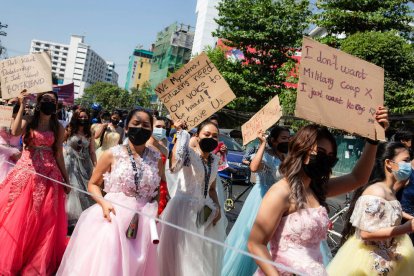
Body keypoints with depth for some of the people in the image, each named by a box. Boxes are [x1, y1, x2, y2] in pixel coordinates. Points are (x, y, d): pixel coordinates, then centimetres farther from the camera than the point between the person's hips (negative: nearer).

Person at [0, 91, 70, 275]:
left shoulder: (58, 127, 8)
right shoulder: (28, 121, 3)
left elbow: (59, 155, 9)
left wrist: (66, 178, 7)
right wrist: (22, 106, -16)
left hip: (49, 174, 1)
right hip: (26, 171, -1)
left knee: (44, 220, 4)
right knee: (18, 217, 1)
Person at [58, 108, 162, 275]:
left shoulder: (156, 158, 6)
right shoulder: (112, 154, -1)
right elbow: (93, 184, 5)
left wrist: (159, 213, -6)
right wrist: (103, 202, -15)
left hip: (145, 221, 2)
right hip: (114, 215, -2)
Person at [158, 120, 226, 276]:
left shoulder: (214, 159, 8)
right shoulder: (189, 153, -12)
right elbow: (175, 162, -37)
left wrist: (217, 207, 2)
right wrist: (181, 133, -31)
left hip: (205, 210, 7)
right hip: (184, 208, -7)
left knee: (205, 255, 17)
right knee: (184, 253, 4)